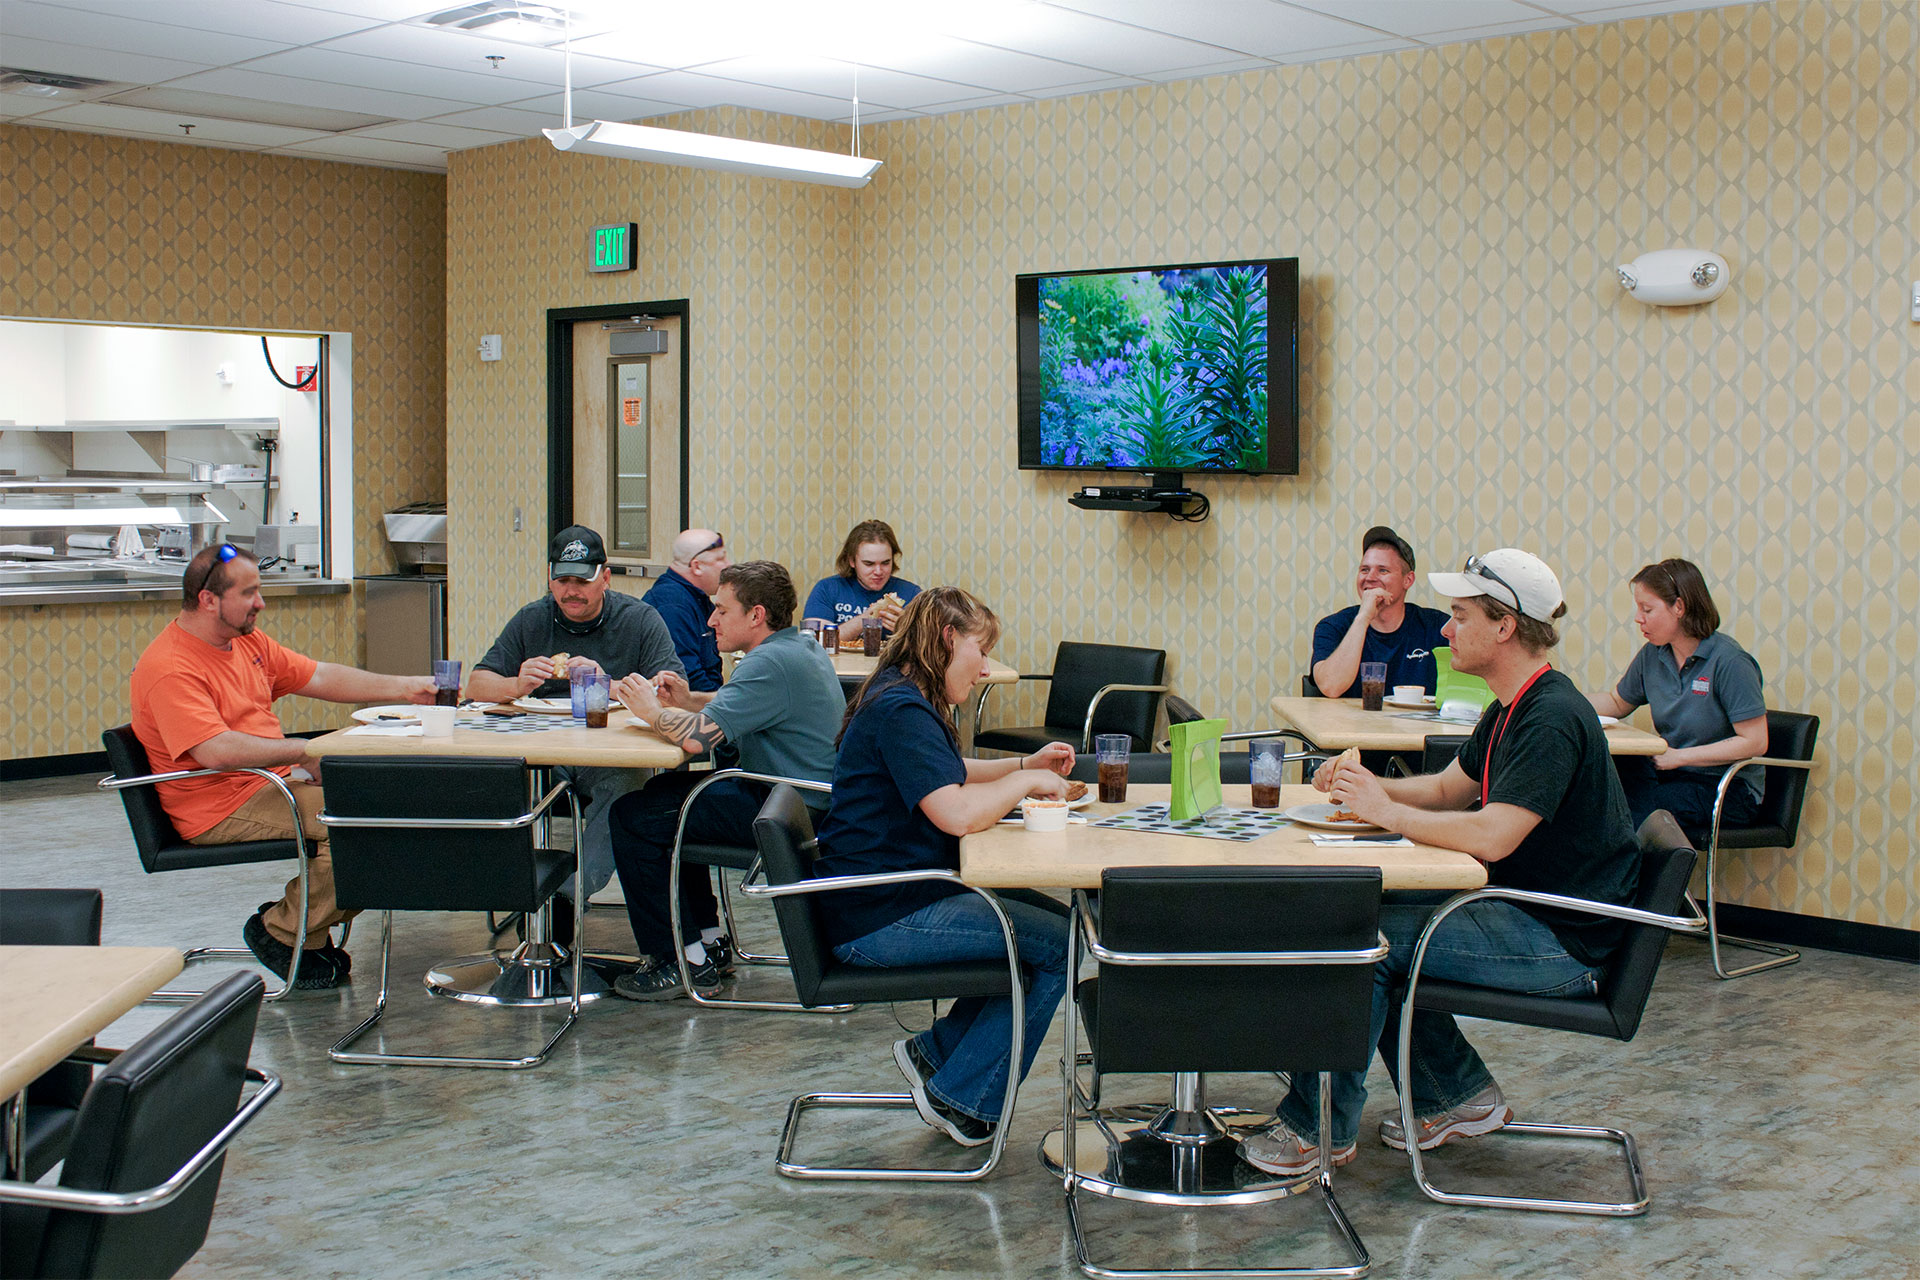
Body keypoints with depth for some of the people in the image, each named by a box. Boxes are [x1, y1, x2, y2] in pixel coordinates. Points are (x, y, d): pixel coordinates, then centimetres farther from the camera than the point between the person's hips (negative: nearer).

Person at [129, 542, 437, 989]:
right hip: (222, 807, -10)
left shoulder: (247, 640, 12)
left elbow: (319, 677, 17)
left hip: (273, 782, 10)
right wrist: (305, 751, -23)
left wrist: (404, 688, 10)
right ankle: (280, 931, -6)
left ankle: (310, 930, 2)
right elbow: (216, 751, -29)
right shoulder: (169, 669, -18)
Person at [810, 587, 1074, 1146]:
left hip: (895, 898, 11)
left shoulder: (901, 700, 14)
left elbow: (947, 775, 33)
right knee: (1058, 945, -10)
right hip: (878, 921, -11)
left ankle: (935, 1050, 14)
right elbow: (958, 812, -30)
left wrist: (1026, 764, 19)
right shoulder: (902, 712, -19)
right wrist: (1027, 781, -13)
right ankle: (961, 1097, 0)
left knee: (1049, 923, 11)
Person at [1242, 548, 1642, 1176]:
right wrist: (1367, 786, 2)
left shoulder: (1551, 718, -23)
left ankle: (1317, 1130, -2)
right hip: (1518, 911, 10)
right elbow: (1447, 790, 20)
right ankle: (1461, 1096, 18)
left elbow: (1490, 836, -32)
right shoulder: (1511, 707, 10)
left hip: (1557, 940, -10)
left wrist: (1386, 811, -19)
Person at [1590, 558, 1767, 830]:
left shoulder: (1729, 660, -15)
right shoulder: (1652, 655, 6)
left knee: (1633, 809, -30)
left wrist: (1679, 756, -17)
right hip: (1670, 774, 6)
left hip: (1727, 791, -6)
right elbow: (1617, 703, 24)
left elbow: (1755, 742, -18)